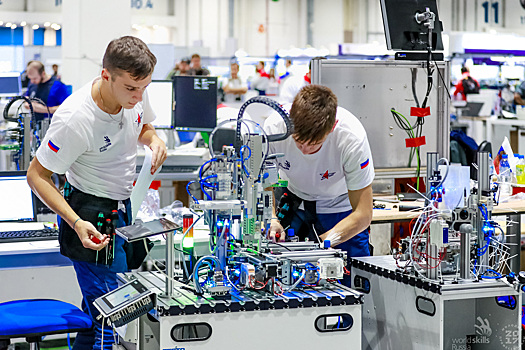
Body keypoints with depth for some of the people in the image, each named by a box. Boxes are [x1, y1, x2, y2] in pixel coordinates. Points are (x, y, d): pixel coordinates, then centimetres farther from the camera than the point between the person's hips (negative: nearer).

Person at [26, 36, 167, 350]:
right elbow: (37, 176, -20)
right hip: (91, 215, -7)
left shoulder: (136, 91, -9)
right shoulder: (75, 119, -30)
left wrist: (154, 139, -10)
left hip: (123, 207, 7)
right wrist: (76, 223, -31)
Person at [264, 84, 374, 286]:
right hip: (293, 201, 2)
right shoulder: (274, 126, -28)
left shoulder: (352, 137, -33)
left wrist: (322, 242, -40)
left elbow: (363, 214, -28)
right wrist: (271, 220, -30)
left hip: (339, 206, -2)